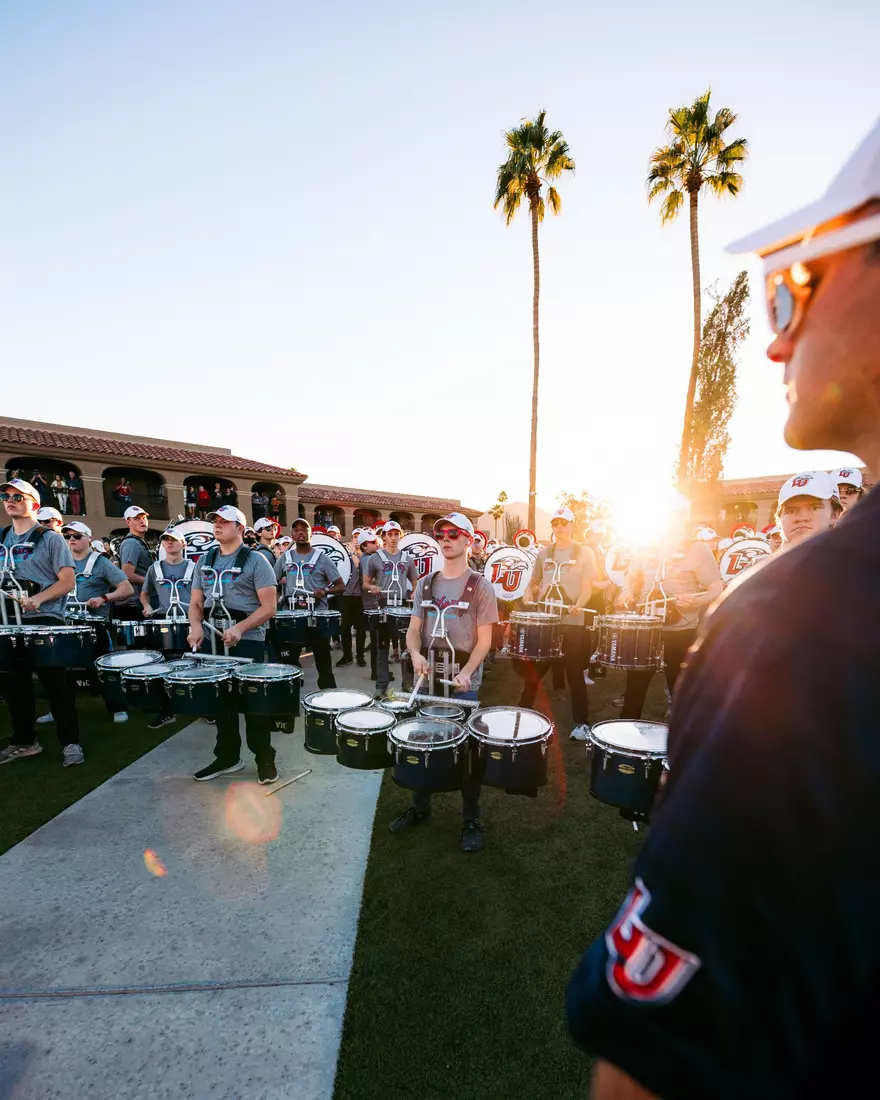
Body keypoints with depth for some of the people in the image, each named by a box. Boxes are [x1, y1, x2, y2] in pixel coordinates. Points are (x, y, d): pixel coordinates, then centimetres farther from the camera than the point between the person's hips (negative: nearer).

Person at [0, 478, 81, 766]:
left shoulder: (50, 538, -4)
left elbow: (68, 581, -10)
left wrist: (37, 599, -23)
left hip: (44, 622, -6)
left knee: (55, 684, -2)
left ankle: (71, 742, 9)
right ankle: (24, 741, 28)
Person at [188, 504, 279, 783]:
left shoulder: (255, 560, -6)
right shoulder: (205, 560, 12)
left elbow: (269, 606, -11)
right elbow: (196, 602, 14)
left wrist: (239, 629, -23)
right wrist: (195, 625, -7)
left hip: (247, 642, -6)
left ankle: (265, 758, 16)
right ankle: (227, 757, 29)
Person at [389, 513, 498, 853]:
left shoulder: (480, 586, -6)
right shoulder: (425, 585, 7)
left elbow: (484, 640, -8)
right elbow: (413, 630, 7)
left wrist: (465, 673, -22)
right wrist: (415, 654, -14)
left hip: (464, 683, -4)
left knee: (467, 749, 5)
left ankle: (472, 821, 23)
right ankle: (420, 807, 36)